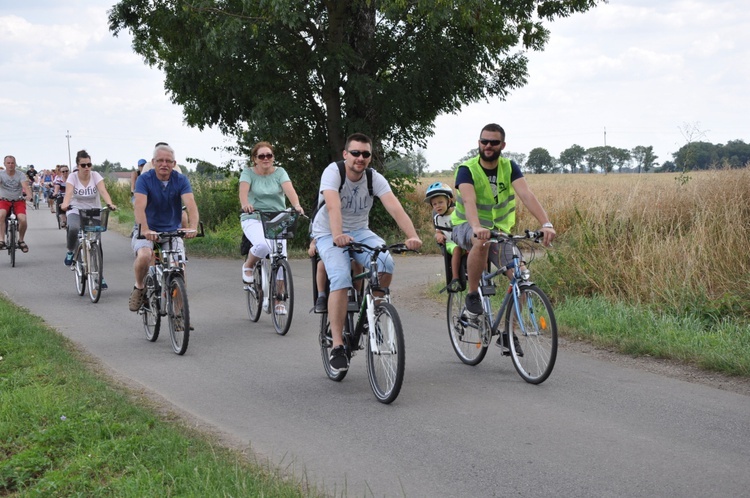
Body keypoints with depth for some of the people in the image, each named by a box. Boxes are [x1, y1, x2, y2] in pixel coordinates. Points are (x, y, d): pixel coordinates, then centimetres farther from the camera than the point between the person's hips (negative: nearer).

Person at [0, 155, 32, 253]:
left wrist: (29, 195, -42)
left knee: (23, 219, -25)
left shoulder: (20, 175, -4)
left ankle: (21, 240, 2)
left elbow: (25, 185, -20)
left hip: (18, 201, 0)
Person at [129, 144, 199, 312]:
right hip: (147, 232, -2)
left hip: (172, 232, 2)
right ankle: (139, 288, -2)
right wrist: (145, 229, -44)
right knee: (144, 256, -32)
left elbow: (191, 204, -21)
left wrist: (193, 227, -41)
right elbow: (139, 206, -26)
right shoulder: (144, 179, -11)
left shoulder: (181, 180, -6)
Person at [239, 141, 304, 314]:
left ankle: (278, 300, 7)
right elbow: (243, 190, -19)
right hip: (253, 218, -2)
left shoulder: (279, 172, 3)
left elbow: (289, 189, -15)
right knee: (263, 245, -32)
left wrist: (297, 205, -35)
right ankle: (248, 266, 3)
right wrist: (245, 204, -42)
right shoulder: (248, 172, 0)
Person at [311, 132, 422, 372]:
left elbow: (396, 208, -24)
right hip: (329, 235, -3)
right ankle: (337, 346, -23)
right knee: (341, 280, -28)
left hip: (359, 232, 3)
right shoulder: (333, 172, -20)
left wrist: (412, 236, -41)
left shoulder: (375, 179, -10)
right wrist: (338, 235, -56)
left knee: (386, 264, -26)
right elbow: (333, 206, -37)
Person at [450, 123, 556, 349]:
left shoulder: (510, 167, -7)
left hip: (499, 230, 4)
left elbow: (526, 195, -22)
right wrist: (477, 227, -54)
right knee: (482, 241, -40)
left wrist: (546, 224, -38)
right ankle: (472, 295, -21)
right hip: (466, 228, -4)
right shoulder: (467, 169, -15)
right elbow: (469, 200, -33)